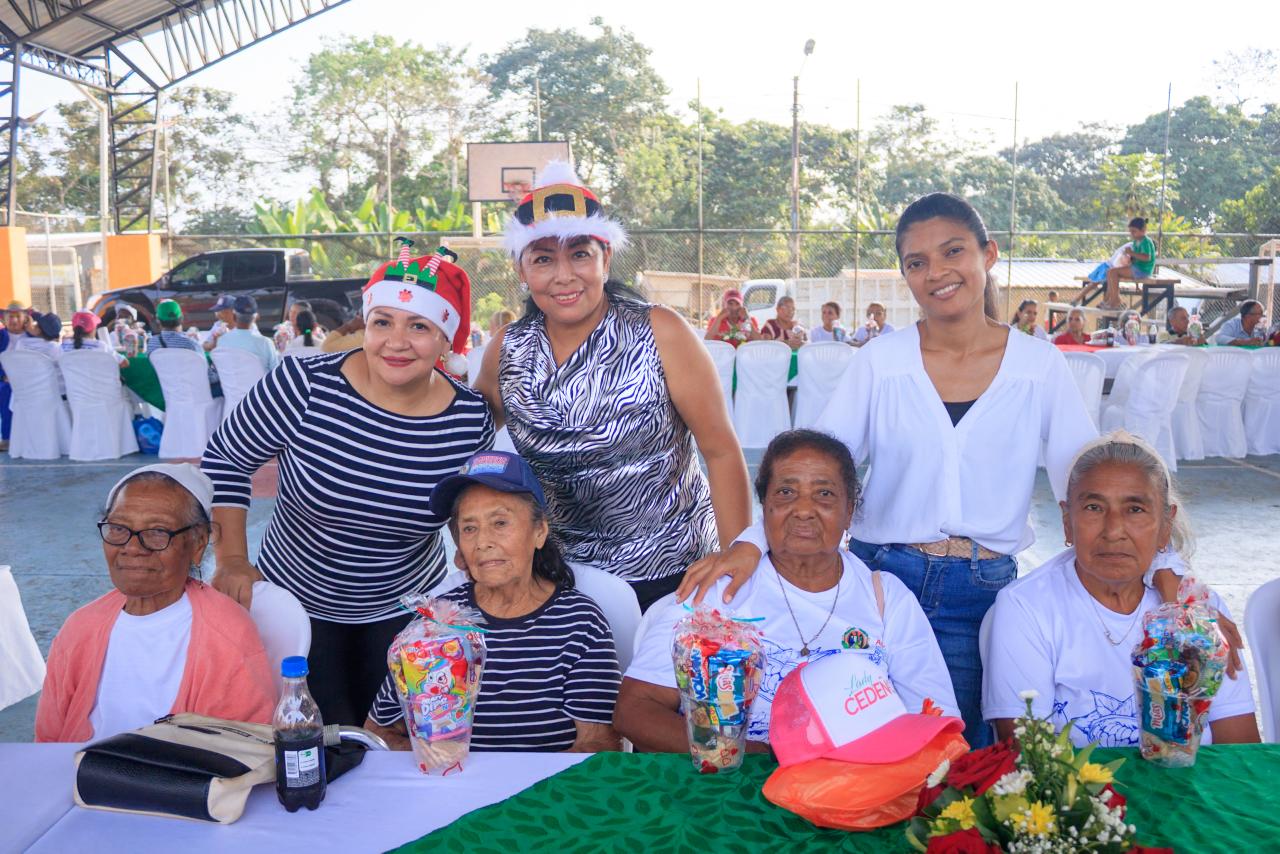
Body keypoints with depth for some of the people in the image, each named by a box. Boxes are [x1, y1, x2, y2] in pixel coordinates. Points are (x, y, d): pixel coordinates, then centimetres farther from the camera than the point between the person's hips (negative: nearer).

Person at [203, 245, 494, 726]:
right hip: (296, 601, -1)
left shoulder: (471, 422, -15)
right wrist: (232, 560, -12)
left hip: (406, 612, 2)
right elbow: (225, 460, -8)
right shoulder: (305, 386, -22)